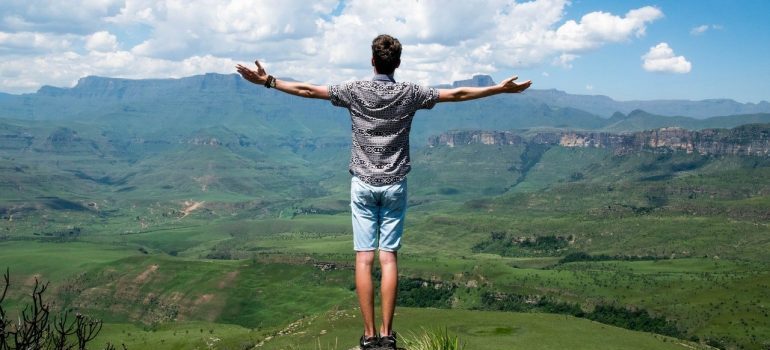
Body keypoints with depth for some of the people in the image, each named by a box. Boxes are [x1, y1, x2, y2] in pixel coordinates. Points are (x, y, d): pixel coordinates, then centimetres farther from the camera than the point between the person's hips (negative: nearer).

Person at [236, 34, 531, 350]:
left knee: (364, 258, 0)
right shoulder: (409, 93, -2)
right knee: (389, 258, 2)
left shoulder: (355, 91, -3)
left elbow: (309, 90, -1)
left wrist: (268, 81, 8)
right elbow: (457, 94, 2)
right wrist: (500, 89, 10)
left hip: (363, 184, 0)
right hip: (394, 185, 1)